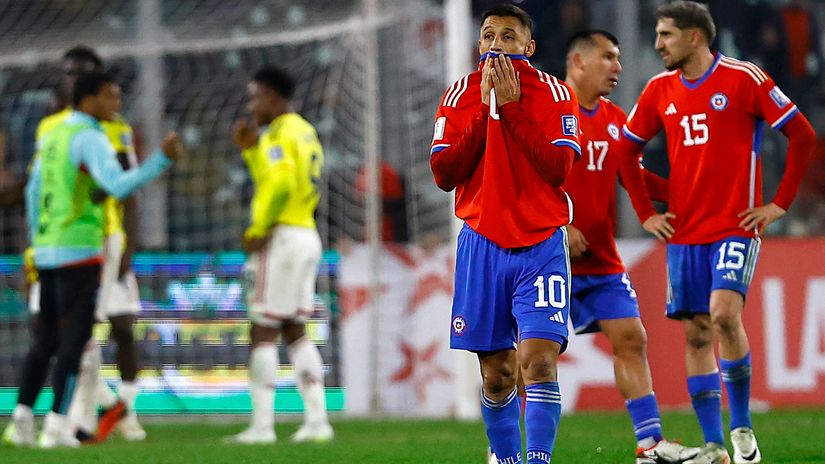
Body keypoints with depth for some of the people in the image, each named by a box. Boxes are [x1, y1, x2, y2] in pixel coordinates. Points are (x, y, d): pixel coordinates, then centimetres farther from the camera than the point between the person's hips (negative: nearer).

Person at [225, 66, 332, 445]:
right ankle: (317, 420, 8)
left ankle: (262, 424, -8)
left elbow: (278, 185, -24)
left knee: (263, 332, -6)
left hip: (281, 238, -9)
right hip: (308, 236, 9)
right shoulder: (306, 132, 17)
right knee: (295, 331, 13)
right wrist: (251, 150, 15)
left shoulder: (280, 134, -11)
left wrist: (256, 230, -17)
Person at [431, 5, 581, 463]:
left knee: (539, 361, -16)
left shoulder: (555, 94, 0)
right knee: (496, 374, 6)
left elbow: (558, 168, -13)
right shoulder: (460, 95, 6)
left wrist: (512, 107, -14)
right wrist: (485, 109, -9)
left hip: (541, 244, -2)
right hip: (482, 244, 2)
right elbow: (444, 174, -3)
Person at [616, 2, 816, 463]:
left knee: (724, 313, -22)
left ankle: (742, 426, -7)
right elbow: (625, 152, 19)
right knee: (696, 333, 2)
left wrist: (779, 204, -6)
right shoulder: (659, 91, 8)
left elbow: (803, 135, -5)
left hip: (736, 226, -5)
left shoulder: (743, 78, -7)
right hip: (684, 232, 5)